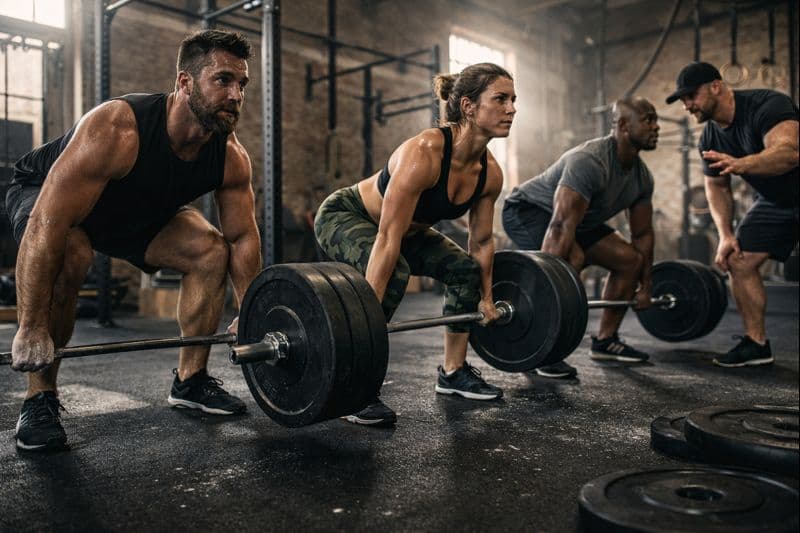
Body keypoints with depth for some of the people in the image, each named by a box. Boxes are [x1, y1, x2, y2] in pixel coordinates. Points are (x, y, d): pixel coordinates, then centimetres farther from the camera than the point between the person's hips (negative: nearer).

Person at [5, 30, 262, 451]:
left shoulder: (231, 156, -23)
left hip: (137, 211, 5)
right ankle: (39, 398, -16)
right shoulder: (115, 130, -40)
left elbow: (242, 236, -10)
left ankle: (190, 380, 5)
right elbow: (48, 226, -40)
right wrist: (31, 329, -39)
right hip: (44, 193, -5)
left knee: (213, 252, -8)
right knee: (68, 255, -36)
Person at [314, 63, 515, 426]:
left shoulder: (490, 173, -13)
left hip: (408, 229, 8)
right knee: (393, 272, -35)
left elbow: (481, 241, 2)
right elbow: (387, 240, -38)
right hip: (343, 216, -8)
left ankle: (453, 372, 18)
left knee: (466, 269, 2)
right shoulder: (424, 153, -36)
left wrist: (486, 297, 9)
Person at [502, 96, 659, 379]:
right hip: (527, 210, -9)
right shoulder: (590, 161, -34)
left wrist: (645, 286, 8)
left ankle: (605, 341, 15)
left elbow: (643, 233, 7)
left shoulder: (642, 176, -4)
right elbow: (561, 226, -42)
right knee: (571, 259, -36)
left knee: (630, 259, 5)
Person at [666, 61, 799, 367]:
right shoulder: (709, 139, -4)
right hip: (773, 201, 7)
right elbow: (716, 187, 4)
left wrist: (741, 164, -62)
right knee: (738, 261, -2)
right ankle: (756, 344, 7)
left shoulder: (767, 105, -27)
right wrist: (726, 235, -8)